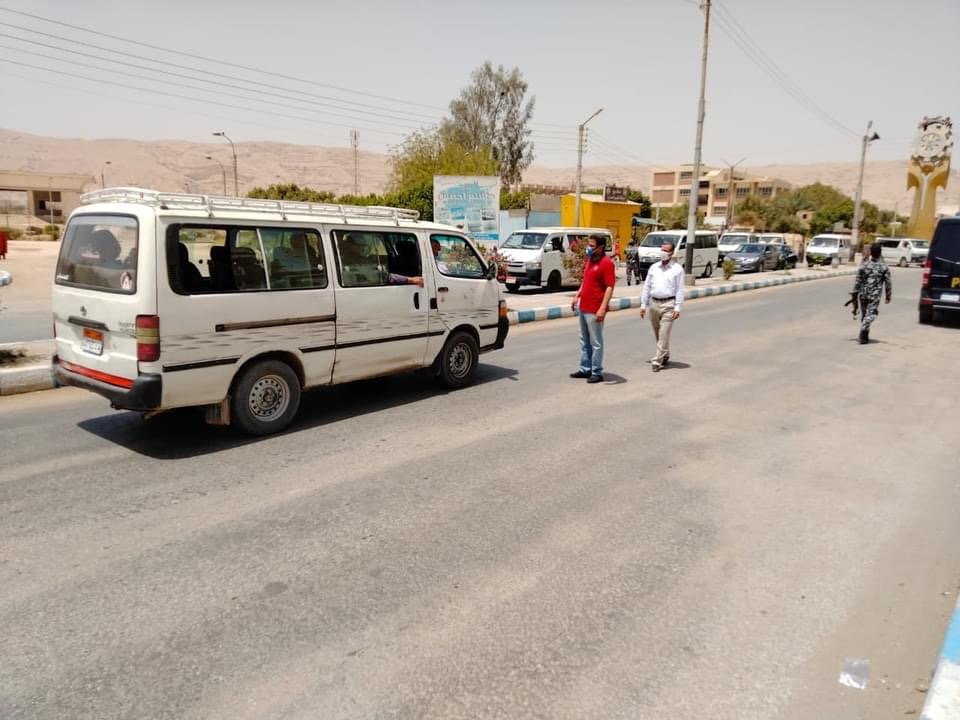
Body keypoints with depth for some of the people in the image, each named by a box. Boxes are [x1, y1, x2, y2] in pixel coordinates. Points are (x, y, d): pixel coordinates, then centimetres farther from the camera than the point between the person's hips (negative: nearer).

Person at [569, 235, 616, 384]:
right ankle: (585, 369, 26)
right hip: (583, 308, 9)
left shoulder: (606, 263, -15)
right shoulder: (590, 260, 12)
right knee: (584, 341, 16)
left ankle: (597, 373, 8)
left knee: (595, 343, 0)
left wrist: (602, 308, -25)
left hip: (594, 310, -9)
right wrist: (577, 296, 17)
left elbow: (610, 287, -19)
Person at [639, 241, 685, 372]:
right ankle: (665, 356, 32)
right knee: (658, 334, 14)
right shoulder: (654, 267, 11)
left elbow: (680, 290, -3)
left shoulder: (677, 269, 0)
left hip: (668, 304, -4)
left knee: (664, 335, -7)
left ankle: (657, 361, -6)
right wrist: (643, 304, 7)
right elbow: (647, 287, 12)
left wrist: (677, 307, -11)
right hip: (654, 303, 4)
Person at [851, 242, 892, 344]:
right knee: (871, 314, -5)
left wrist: (855, 293, 7)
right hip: (875, 295, -3)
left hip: (863, 294, 3)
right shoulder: (884, 267, -3)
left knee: (864, 314, 13)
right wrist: (888, 295, 10)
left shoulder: (864, 265, 0)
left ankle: (864, 336, 22)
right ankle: (863, 329, -30)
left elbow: (858, 280, 1)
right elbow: (888, 282, 1)